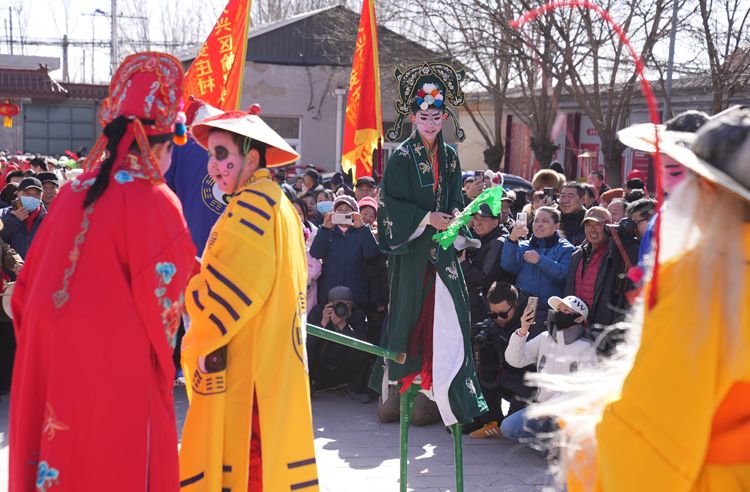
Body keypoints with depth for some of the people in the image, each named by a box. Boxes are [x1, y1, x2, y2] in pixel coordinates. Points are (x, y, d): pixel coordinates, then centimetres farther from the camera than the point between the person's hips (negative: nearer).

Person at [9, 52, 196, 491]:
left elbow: (30, 280, 11)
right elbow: (162, 295, -11)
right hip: (116, 367, -6)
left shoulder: (74, 193, 7)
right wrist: (159, 351, 8)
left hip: (48, 362, 6)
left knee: (58, 456, 14)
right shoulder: (154, 200, -11)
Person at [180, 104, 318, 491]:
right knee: (263, 457, 11)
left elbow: (226, 290, -18)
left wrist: (203, 341, -5)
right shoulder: (279, 204, 16)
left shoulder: (250, 205, -14)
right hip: (275, 361, 10)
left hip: (244, 364, -10)